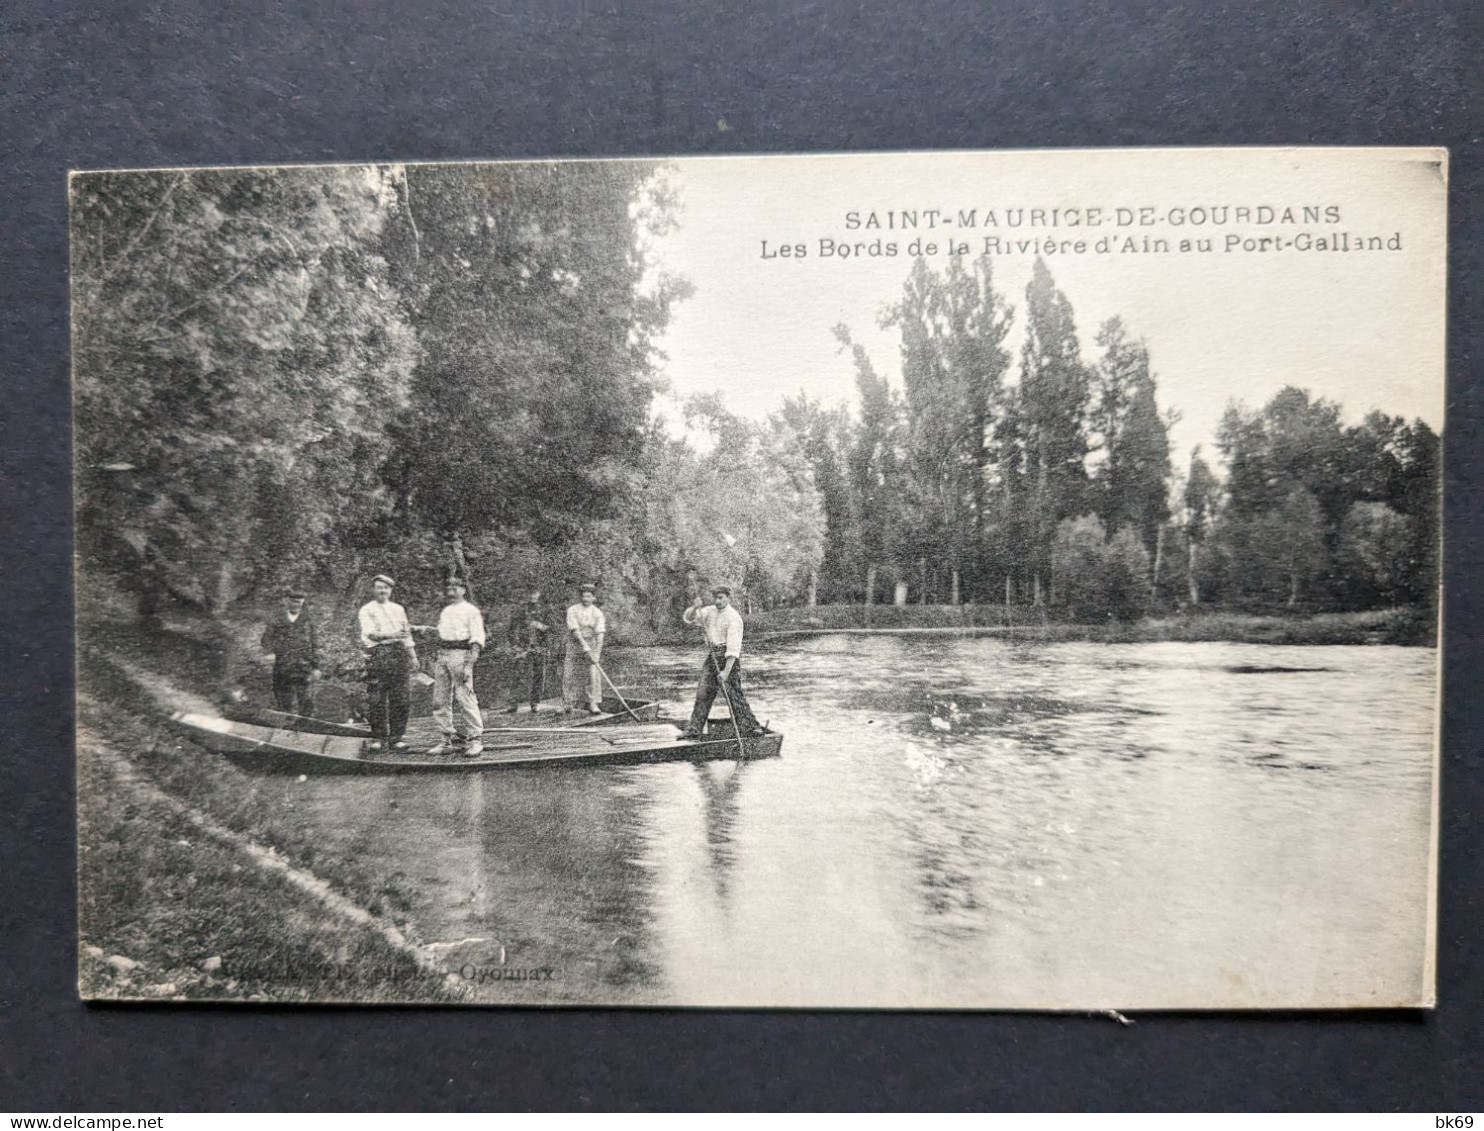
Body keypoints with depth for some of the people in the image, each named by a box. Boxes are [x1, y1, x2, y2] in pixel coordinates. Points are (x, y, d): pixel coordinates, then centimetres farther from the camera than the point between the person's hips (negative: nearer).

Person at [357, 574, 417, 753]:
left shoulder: (398, 609, 22)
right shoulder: (366, 610, 7)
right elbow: (370, 633, -7)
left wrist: (413, 655, 14)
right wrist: (392, 634, -21)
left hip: (399, 654, 3)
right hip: (378, 654, -3)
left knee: (400, 699, -2)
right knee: (377, 700, -6)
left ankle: (396, 738, 3)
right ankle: (378, 738, 1)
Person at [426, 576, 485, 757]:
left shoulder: (471, 611, 1)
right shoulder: (444, 612, 23)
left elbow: (477, 638, -6)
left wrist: (470, 663, -17)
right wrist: (438, 660, 17)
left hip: (460, 654, -7)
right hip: (443, 655, 8)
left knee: (465, 698, -14)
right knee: (440, 700, 4)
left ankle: (475, 740, -11)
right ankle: (449, 740, 11)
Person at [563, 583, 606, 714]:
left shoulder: (597, 613, -4)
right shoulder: (572, 610, -8)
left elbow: (600, 634, -10)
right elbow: (575, 630, -15)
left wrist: (597, 652, -21)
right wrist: (585, 646, -24)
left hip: (591, 643, 1)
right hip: (575, 644, -1)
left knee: (592, 673, -7)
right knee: (571, 673, -1)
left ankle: (592, 702, -3)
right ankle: (569, 703, 9)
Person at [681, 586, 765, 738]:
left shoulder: (733, 617, -15)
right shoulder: (710, 611, 8)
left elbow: (733, 648, -21)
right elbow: (687, 618, 10)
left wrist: (726, 672, -27)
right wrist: (695, 607, -12)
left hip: (728, 658, -7)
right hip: (711, 657, 7)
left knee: (733, 693, -9)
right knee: (703, 693, 8)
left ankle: (749, 727, -1)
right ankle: (693, 730, 13)